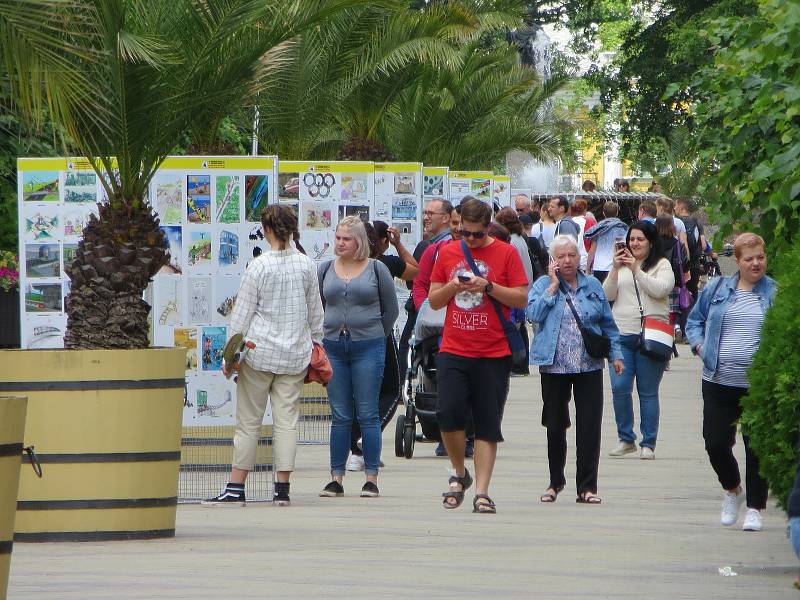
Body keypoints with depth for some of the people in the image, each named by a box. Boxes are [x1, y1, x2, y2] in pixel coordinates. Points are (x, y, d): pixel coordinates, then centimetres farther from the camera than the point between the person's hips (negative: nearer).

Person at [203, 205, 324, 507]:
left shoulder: (259, 266, -9)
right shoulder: (306, 265, 2)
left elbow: (242, 312, -6)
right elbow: (315, 310, 11)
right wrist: (316, 341, 25)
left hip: (260, 352, -3)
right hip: (295, 354, 3)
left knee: (248, 421, 3)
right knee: (287, 420, 4)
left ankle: (236, 488, 4)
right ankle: (282, 489, 0)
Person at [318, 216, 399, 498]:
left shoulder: (376, 269, 0)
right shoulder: (326, 269, 8)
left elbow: (391, 309, 8)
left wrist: (373, 336, 9)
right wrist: (334, 331, 12)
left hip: (368, 347, -3)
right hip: (333, 347, 3)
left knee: (368, 414, -2)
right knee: (340, 416, 5)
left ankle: (371, 478, 2)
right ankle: (336, 478, 7)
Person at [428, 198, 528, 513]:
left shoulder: (506, 253, 1)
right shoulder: (448, 253, 10)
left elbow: (521, 299, -2)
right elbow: (433, 301, 12)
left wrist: (489, 286, -15)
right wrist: (452, 287, -8)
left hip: (493, 354, -2)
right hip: (453, 351, 2)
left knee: (487, 425, -2)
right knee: (449, 413, -11)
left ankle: (482, 492, 1)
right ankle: (460, 473, 12)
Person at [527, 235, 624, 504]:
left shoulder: (592, 286, 11)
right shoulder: (543, 285, 5)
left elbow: (608, 324, 15)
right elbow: (534, 313, -13)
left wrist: (616, 354, 8)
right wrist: (554, 285, -9)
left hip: (589, 367, 1)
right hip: (554, 366, -1)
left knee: (589, 427, -5)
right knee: (555, 426, 6)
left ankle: (587, 487, 0)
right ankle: (555, 482, 23)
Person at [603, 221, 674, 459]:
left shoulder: (661, 265, 4)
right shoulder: (622, 264, 14)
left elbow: (660, 289, -13)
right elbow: (608, 295, 6)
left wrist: (637, 270, -13)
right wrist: (615, 269, -7)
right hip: (622, 334, 3)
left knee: (648, 392, 0)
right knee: (619, 387, -4)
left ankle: (648, 444, 7)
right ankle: (626, 439, 10)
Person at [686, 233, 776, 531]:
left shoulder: (776, 293, 2)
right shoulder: (717, 289, 8)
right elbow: (694, 321, 19)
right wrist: (699, 345, 2)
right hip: (719, 382, 2)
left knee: (756, 447, 0)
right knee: (716, 443, 2)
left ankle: (755, 508, 10)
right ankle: (732, 489, 29)